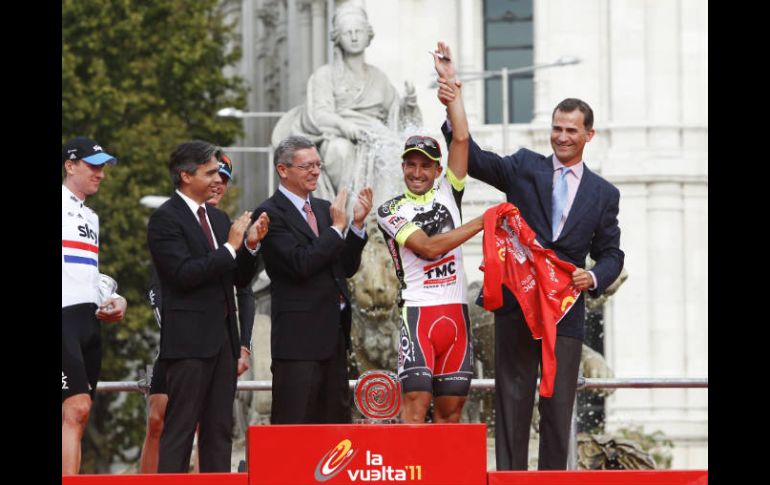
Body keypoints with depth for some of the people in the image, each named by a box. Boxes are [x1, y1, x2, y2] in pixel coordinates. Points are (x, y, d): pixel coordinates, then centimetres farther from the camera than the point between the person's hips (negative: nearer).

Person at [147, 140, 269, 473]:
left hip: (222, 337, 8)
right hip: (188, 339, -8)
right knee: (180, 428, -8)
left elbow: (240, 279, 17)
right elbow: (184, 274, -19)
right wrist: (230, 247, -15)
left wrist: (251, 245, -1)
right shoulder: (165, 219, -8)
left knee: (220, 429, 7)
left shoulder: (218, 218, 17)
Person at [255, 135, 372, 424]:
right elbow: (301, 264, -20)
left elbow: (347, 268, 16)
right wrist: (337, 227, -13)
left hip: (334, 333, 8)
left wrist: (357, 224, 2)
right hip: (299, 335, -8)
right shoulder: (270, 214, -9)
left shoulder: (323, 209, 16)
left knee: (336, 420, 10)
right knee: (293, 422, -7)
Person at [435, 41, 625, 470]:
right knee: (512, 399, 0)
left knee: (558, 405, 4)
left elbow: (611, 253, 13)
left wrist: (594, 278, -10)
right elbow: (473, 159, -5)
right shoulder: (526, 168, 7)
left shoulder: (604, 194, 11)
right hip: (517, 305, -1)